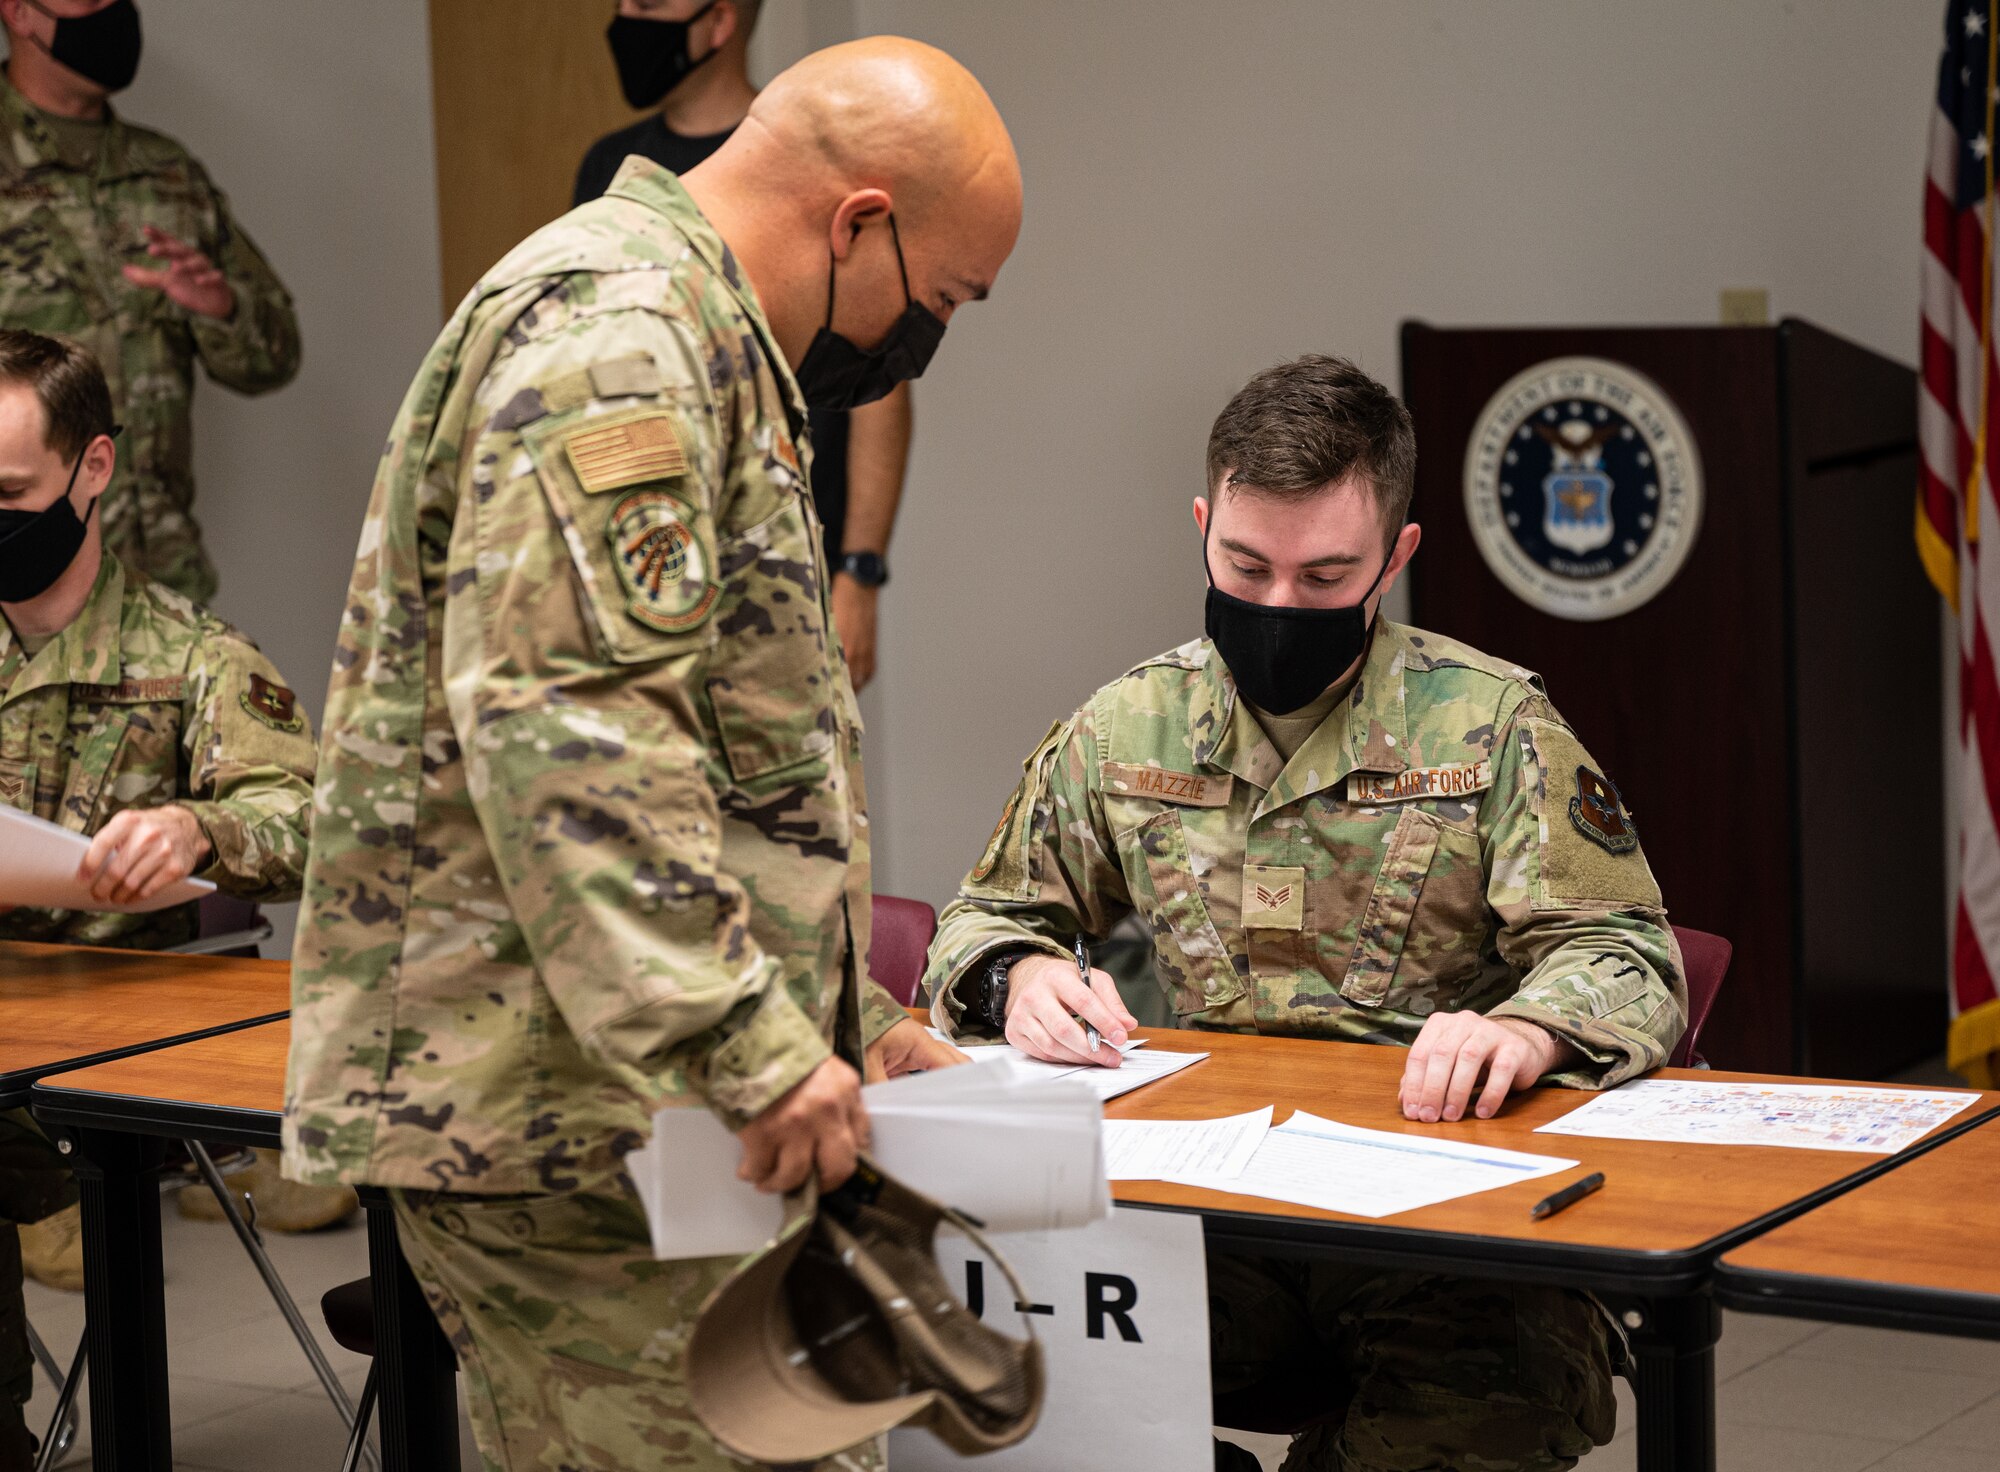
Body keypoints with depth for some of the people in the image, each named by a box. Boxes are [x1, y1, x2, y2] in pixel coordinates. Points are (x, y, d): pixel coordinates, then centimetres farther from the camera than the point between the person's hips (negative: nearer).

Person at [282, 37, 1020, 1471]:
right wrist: (748, 1044, -26)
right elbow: (561, 720, -25)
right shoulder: (617, 329, -14)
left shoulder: (698, 336, 23)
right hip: (546, 1086, -11)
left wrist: (851, 1019, 25)